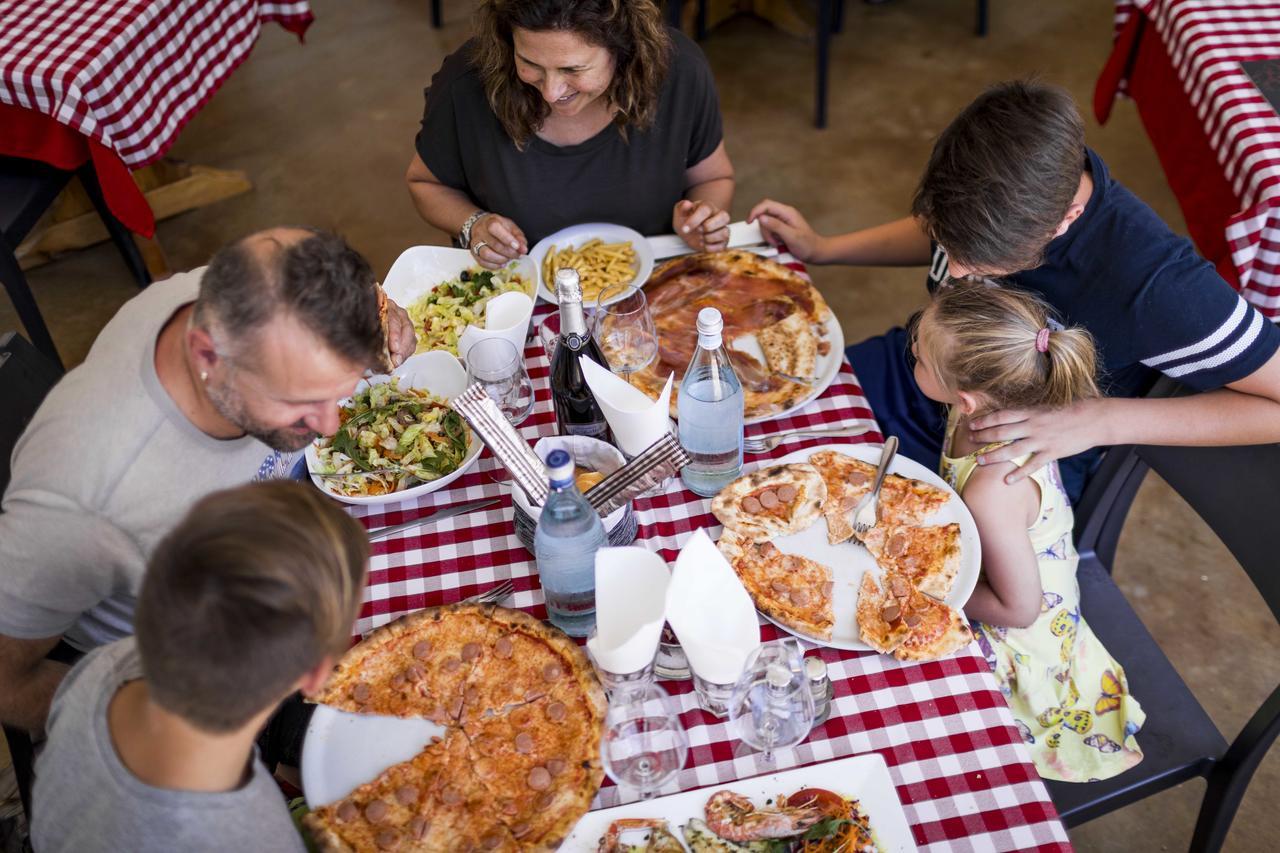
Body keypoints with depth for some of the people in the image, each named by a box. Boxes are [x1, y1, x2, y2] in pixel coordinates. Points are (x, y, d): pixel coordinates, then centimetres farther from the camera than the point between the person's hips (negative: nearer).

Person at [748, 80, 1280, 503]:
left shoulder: (1151, 282, -34)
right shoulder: (1000, 173, -17)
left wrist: (1103, 420, -30)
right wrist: (822, 249, 0)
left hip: (1016, 467, -5)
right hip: (905, 376, 6)